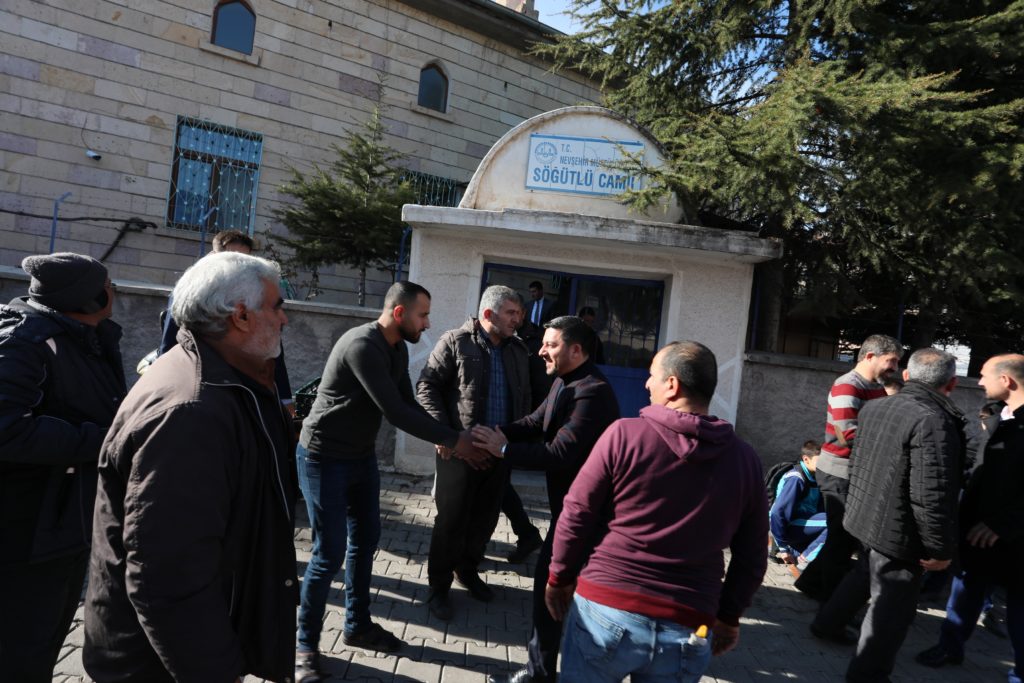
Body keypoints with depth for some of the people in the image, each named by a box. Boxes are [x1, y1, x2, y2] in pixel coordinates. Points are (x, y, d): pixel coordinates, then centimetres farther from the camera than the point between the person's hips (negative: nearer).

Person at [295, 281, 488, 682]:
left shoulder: (398, 350, 2)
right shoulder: (361, 345, -27)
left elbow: (409, 404, 4)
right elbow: (394, 412, -29)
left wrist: (447, 439, -10)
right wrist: (454, 439, -22)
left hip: (362, 457, 9)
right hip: (324, 459, -9)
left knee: (365, 541, 15)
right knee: (330, 552, -4)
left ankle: (358, 626, 32)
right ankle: (306, 644, 15)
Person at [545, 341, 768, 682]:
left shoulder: (625, 433, -9)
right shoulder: (745, 459, 1)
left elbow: (576, 515, -5)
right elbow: (752, 558, 7)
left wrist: (560, 577, 8)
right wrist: (729, 616, 19)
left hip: (606, 610, -2)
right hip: (688, 630, 3)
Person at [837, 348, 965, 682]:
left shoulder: (873, 408, 1)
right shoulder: (934, 421, -24)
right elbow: (932, 496, -25)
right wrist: (940, 548, -16)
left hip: (864, 520, 8)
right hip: (898, 534, -8)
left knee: (862, 579, 30)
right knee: (892, 610, 6)